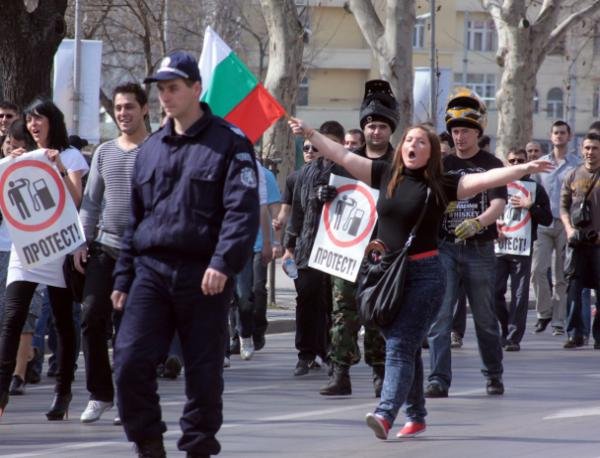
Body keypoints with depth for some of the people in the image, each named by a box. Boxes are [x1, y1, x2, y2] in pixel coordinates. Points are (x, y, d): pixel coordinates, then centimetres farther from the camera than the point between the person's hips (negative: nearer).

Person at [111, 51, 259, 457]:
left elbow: (243, 210, -12)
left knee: (204, 369, 2)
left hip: (203, 275, -4)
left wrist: (224, 263, -23)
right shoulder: (150, 149, 16)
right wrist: (123, 278, 16)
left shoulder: (229, 143, -2)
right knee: (130, 360, -7)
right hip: (151, 271, 4)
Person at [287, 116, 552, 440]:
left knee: (401, 346, -14)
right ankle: (416, 417, 25)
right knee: (406, 347, 14)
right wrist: (309, 133, 12)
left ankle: (385, 414, -25)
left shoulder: (442, 184, -3)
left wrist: (524, 169, -23)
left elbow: (485, 179, -12)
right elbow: (341, 156, 11)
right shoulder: (386, 175, 7)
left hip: (424, 274, -4)